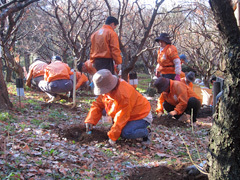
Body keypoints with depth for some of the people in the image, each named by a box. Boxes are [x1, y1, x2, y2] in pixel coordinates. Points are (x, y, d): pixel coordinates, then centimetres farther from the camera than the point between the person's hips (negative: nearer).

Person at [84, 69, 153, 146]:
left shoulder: (123, 94, -35)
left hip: (142, 116, -10)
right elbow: (98, 105, 3)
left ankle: (146, 132, -3)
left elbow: (122, 117, -31)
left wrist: (113, 136, -26)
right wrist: (90, 120, -10)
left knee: (126, 133, -34)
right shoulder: (106, 91, -7)